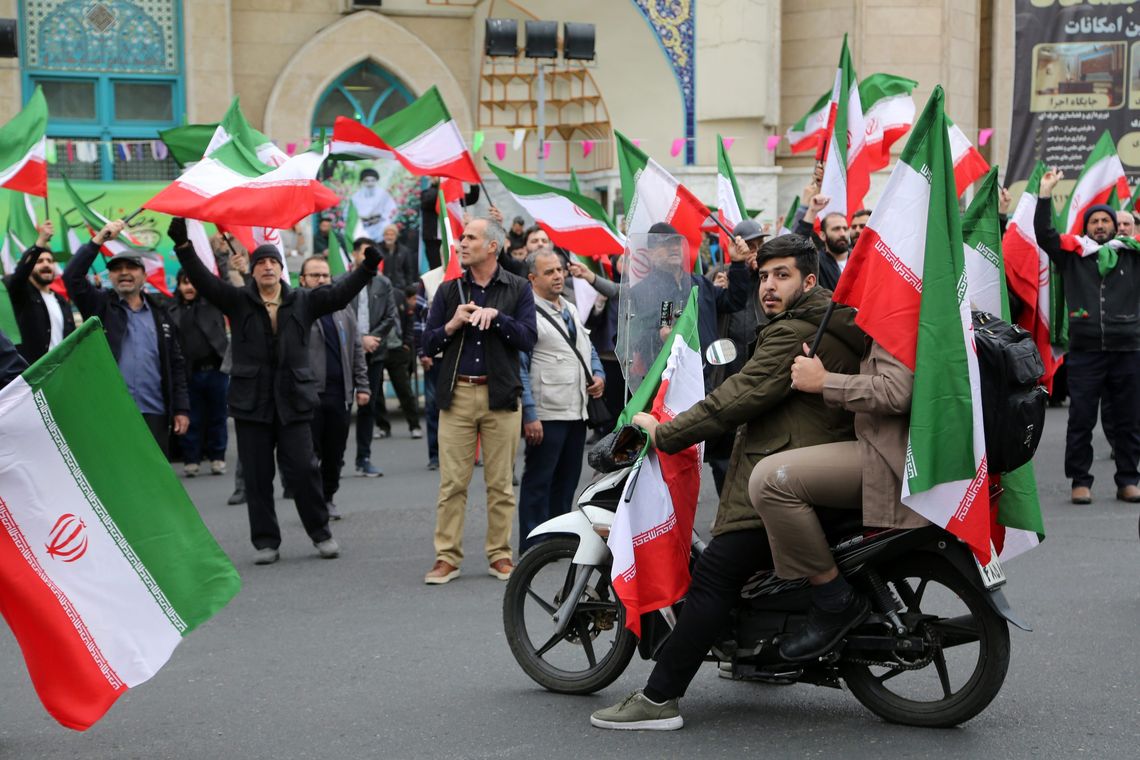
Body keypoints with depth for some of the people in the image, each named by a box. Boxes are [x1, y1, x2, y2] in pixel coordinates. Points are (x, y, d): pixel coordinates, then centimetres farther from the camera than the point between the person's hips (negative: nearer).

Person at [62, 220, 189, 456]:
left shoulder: (159, 313, 14)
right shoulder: (99, 306, 8)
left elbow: (176, 364, 12)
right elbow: (72, 276, -9)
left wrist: (181, 408, 6)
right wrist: (98, 240, -13)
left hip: (154, 414, 2)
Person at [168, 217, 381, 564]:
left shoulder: (302, 301, 9)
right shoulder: (237, 301, 6)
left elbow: (338, 293, 1)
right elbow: (204, 281, -4)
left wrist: (366, 269, -12)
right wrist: (183, 246, -17)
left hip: (293, 400, 0)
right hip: (251, 402, 0)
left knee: (303, 470, -1)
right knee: (257, 477, 5)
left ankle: (321, 533, 15)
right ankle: (265, 542, 15)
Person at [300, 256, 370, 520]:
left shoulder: (343, 309, 14)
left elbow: (357, 349, 16)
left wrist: (362, 386, 10)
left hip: (340, 392, 5)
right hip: (309, 394, -5)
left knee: (335, 453, 10)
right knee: (310, 452, -1)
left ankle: (327, 498, 23)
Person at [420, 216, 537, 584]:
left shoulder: (518, 289, 7)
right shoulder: (449, 290, 12)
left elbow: (528, 338, -4)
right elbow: (427, 344, 9)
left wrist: (495, 316, -15)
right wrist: (452, 324, -8)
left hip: (501, 395, -1)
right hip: (456, 395, 1)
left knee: (501, 482, 4)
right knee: (452, 482, -1)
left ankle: (500, 554, 13)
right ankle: (447, 557, 5)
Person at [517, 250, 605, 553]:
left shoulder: (571, 310, 17)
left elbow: (588, 349, 28)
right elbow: (519, 367, -13)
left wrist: (598, 375, 7)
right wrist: (529, 415, -18)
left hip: (577, 412, 8)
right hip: (545, 414, -8)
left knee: (568, 480, 13)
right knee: (539, 481, -2)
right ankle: (533, 547, 4)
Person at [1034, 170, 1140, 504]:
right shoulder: (1073, 253, 6)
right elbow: (1043, 234, -2)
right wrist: (1045, 194, -7)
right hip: (1085, 351, -1)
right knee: (1081, 419, 1)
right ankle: (1080, 480, 9)